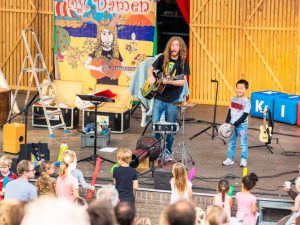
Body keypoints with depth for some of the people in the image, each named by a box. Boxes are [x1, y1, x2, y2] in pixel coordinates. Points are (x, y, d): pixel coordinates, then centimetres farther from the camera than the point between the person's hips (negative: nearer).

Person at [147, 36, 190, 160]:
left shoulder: (183, 61, -4)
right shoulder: (163, 58, 2)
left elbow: (182, 81, -10)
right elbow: (151, 69, 16)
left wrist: (169, 81, -27)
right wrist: (151, 76, -6)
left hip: (173, 100, -2)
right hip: (159, 98, 2)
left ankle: (168, 152, 19)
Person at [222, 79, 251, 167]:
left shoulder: (246, 102, -14)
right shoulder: (233, 99, 4)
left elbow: (244, 116, -16)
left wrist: (235, 124, -18)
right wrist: (227, 122, 1)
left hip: (242, 125, -6)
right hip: (232, 124, 6)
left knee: (243, 143, 2)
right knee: (231, 142, 11)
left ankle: (243, 159, 11)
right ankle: (230, 158, 19)